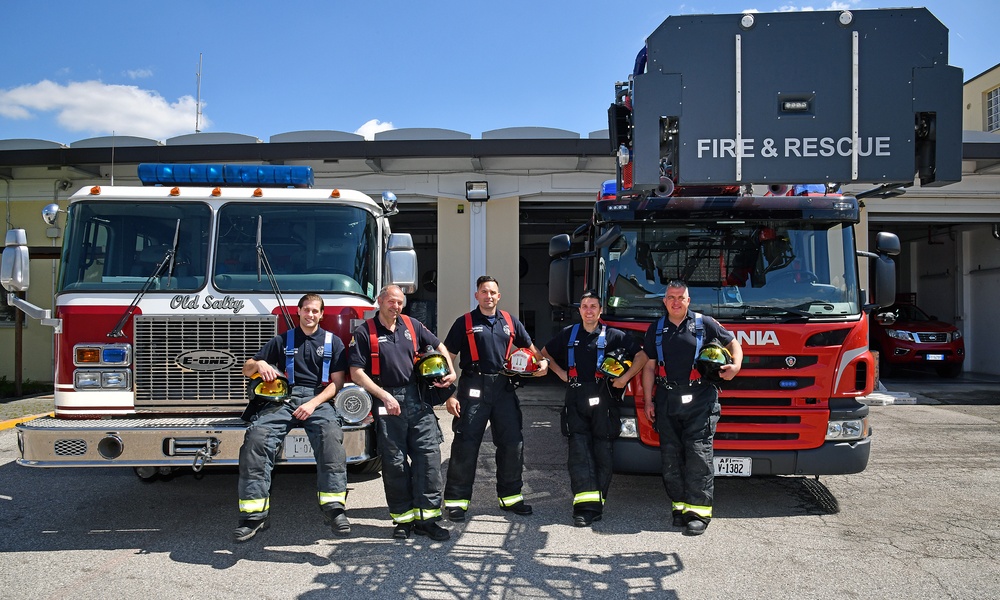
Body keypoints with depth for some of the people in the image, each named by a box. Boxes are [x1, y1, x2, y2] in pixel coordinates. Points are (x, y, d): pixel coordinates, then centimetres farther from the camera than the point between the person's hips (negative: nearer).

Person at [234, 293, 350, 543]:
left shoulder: (332, 341, 16)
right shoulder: (282, 340, 20)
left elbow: (337, 382, 8)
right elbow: (247, 369, 20)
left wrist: (313, 404, -8)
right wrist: (259, 364, -5)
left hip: (318, 400, -1)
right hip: (284, 398, 2)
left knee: (331, 435, -35)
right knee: (257, 435, -28)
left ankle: (333, 507, -38)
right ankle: (254, 514, -26)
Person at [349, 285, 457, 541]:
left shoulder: (412, 325, 12)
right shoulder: (365, 333, 0)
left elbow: (438, 346, 23)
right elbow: (357, 373, -6)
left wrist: (451, 371, 8)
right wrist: (385, 396, -12)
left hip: (418, 399, 3)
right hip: (387, 403, -3)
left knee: (429, 454, -4)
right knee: (395, 462, 2)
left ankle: (426, 517, 1)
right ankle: (403, 518, 13)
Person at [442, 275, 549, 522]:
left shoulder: (510, 321, 12)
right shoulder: (465, 323, 1)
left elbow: (529, 347, 23)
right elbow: (447, 359, -1)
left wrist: (542, 362, 1)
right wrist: (449, 395, -9)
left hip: (504, 389, 4)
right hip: (473, 389, -4)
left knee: (512, 443, 8)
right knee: (465, 445, -3)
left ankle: (510, 496, 22)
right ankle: (456, 500, 7)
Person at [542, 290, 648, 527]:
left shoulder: (613, 335, 6)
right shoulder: (568, 334, 13)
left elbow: (642, 356, 7)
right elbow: (545, 354, 25)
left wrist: (625, 378, -1)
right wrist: (561, 373, 13)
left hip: (603, 400, -1)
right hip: (576, 399, 1)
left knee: (602, 452, 0)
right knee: (579, 452, -8)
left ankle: (597, 504, 9)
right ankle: (585, 505, -12)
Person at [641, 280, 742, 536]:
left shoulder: (705, 324, 3)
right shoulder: (656, 330, 12)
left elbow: (732, 343, 13)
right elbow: (649, 367, 12)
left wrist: (736, 365, -7)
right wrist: (648, 400, 7)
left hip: (700, 400, -3)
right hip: (667, 400, 4)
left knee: (698, 453, -9)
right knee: (671, 456, 5)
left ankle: (699, 510, -4)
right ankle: (679, 505, 15)